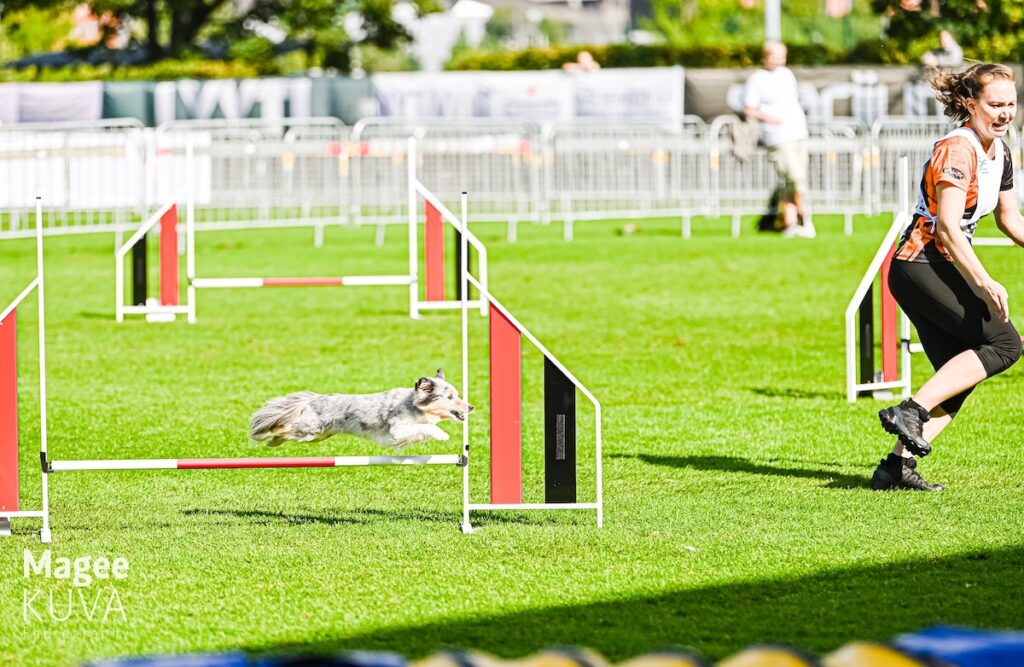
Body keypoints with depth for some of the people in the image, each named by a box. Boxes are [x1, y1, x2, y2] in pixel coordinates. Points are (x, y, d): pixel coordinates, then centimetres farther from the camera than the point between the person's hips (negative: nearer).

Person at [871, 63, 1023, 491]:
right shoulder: (957, 150, -16)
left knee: (958, 379, 3)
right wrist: (985, 284, -28)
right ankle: (912, 410, -19)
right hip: (921, 266, -9)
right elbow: (947, 229, -23)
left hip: (937, 271, 9)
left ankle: (897, 466, -3)